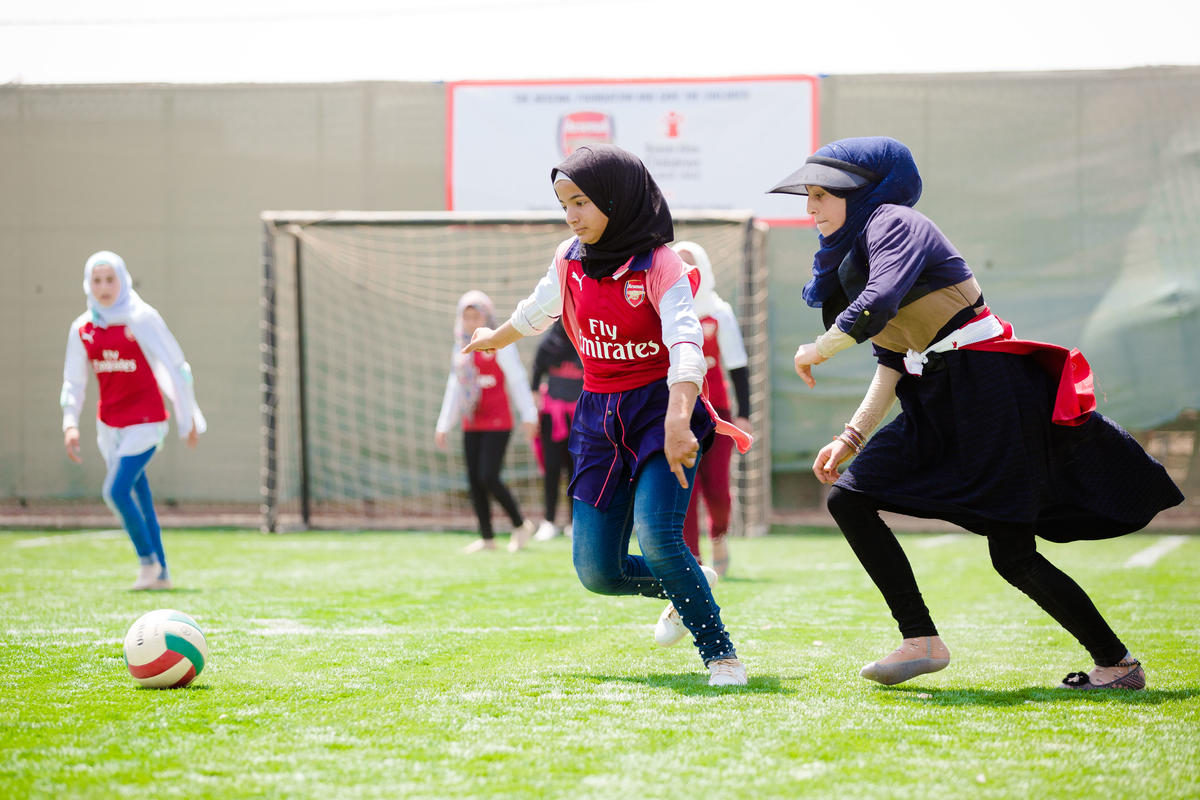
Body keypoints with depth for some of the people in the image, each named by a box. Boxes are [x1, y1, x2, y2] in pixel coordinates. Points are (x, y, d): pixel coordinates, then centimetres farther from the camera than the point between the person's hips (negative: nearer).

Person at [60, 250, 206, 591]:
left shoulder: (142, 319, -10)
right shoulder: (82, 329, 4)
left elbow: (175, 368, -6)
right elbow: (73, 382, 12)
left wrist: (188, 419, -4)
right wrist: (70, 423, -2)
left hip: (145, 421, -5)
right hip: (109, 423, 5)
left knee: (116, 489, -17)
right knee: (137, 493, 5)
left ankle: (148, 559, 0)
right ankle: (160, 573, 14)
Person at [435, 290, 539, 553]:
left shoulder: (500, 345, -5)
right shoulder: (461, 349, 13)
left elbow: (517, 380, -6)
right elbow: (455, 388, 18)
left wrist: (528, 415, -11)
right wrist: (444, 425, 16)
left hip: (497, 423, -6)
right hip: (472, 426, 6)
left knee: (488, 478, -14)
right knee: (474, 482, 3)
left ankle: (520, 524, 4)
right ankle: (487, 538, 10)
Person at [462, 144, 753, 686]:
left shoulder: (660, 265, -15)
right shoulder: (570, 260, 4)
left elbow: (685, 345, -30)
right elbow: (538, 310, 27)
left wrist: (678, 422, -46)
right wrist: (495, 339, 46)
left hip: (660, 408, -6)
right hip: (599, 419, 6)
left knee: (657, 534, -28)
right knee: (597, 571, -1)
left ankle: (719, 651, -9)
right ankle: (685, 591, 30)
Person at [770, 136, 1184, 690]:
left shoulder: (894, 224, -9)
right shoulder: (849, 254, 19)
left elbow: (878, 304, -28)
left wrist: (816, 352, -12)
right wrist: (852, 437, 12)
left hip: (987, 387, -10)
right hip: (935, 403, 10)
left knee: (1012, 555, -10)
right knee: (848, 497, -1)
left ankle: (1117, 663, 3)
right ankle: (921, 641, -3)